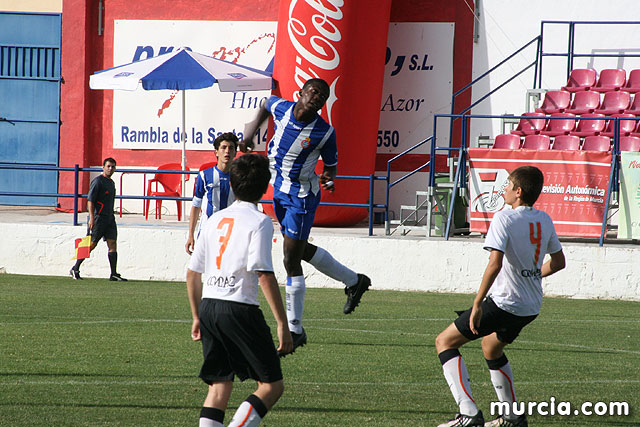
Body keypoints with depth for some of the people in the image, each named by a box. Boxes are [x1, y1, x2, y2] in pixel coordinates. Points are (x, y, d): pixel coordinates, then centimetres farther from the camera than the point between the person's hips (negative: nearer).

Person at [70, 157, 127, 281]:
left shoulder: (111, 183, 17)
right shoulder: (98, 181, -9)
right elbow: (90, 200, -15)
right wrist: (91, 218, -22)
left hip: (109, 218, 8)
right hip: (98, 217, -8)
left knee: (113, 244, -1)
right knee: (91, 244, -3)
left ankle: (114, 274, -3)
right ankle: (75, 269, 8)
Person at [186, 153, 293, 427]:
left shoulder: (215, 219, 14)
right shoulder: (259, 222, -6)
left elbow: (192, 273, 17)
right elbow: (264, 274, -15)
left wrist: (197, 317, 27)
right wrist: (282, 324, -14)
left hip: (208, 307, 7)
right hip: (239, 309, -7)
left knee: (219, 386, 11)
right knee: (272, 385, 1)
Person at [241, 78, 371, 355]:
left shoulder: (325, 132, -18)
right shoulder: (281, 108, -7)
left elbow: (331, 164, -5)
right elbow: (266, 105, 17)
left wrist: (328, 179, -26)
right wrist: (250, 134, 10)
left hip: (302, 197, -7)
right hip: (279, 190, 7)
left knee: (291, 261, -7)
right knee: (301, 250, 22)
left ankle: (294, 330, 3)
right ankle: (353, 281, 43)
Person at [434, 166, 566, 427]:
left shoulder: (504, 218, -16)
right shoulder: (544, 220, 6)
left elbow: (495, 263, -27)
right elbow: (558, 262, 17)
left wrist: (477, 304, -23)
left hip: (504, 302, -8)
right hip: (532, 307, 8)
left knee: (445, 342, 1)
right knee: (491, 347, 33)